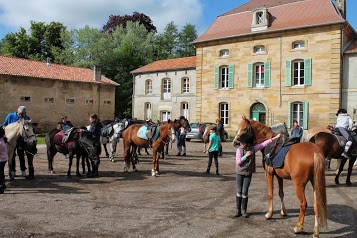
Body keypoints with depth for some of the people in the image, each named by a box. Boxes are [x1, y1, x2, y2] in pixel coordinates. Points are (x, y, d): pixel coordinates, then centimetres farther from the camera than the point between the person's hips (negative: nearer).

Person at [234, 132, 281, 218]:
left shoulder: (253, 148, -4)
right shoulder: (239, 150, -7)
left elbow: (264, 144, -1)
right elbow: (238, 162, -12)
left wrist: (275, 138, 0)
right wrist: (246, 155, -22)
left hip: (248, 174, 1)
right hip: (240, 173, -1)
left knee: (244, 192, 1)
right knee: (239, 191, 4)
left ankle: (243, 210, 15)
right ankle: (238, 210, 13)